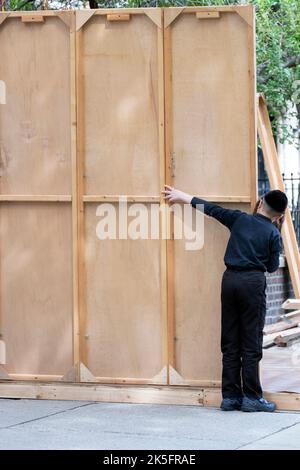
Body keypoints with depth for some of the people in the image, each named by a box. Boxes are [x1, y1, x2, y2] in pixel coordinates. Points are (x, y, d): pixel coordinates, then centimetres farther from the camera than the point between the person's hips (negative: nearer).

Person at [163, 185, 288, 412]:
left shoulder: (240, 219, 8)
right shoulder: (273, 234, -1)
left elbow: (211, 208, 19)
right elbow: (272, 266, 7)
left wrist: (183, 196, 32)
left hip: (230, 278, 4)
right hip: (253, 282, -4)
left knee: (230, 343, 7)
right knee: (251, 344, -1)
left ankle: (230, 396, 9)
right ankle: (251, 397, -1)